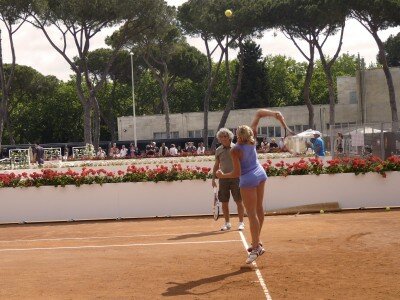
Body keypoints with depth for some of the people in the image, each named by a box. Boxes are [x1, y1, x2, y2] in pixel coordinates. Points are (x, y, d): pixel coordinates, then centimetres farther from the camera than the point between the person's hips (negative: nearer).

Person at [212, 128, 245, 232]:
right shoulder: (218, 150, 8)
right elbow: (216, 165, 15)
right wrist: (213, 178, 9)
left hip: (236, 178, -3)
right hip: (223, 178, 3)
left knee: (239, 201, -1)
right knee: (224, 202, 6)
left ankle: (241, 222, 9)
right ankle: (227, 223, 18)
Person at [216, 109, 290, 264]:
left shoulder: (235, 150, -25)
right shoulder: (252, 139, -9)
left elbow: (237, 173, -19)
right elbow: (259, 113, -2)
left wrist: (222, 175, -6)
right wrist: (275, 114, -7)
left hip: (248, 180, -8)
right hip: (260, 174, 8)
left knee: (252, 214, -4)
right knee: (259, 208, 14)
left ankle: (256, 248, -3)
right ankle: (257, 241, 25)